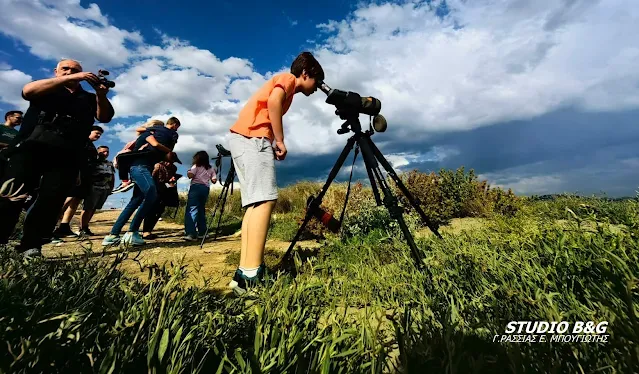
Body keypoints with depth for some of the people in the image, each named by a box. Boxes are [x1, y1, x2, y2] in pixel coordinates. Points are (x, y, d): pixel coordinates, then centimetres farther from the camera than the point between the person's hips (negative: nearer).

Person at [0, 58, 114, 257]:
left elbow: (105, 117, 8)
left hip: (68, 155, 0)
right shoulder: (45, 89, 23)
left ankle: (30, 247, -7)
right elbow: (28, 91, 0)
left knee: (51, 201, -10)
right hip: (32, 146, 0)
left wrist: (102, 95, -10)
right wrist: (68, 79, -8)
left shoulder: (89, 98, 25)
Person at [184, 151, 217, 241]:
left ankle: (191, 233, -20)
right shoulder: (211, 168, 17)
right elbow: (214, 180, 13)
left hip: (196, 187, -5)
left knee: (191, 210, -9)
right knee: (201, 210, 15)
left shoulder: (196, 166, 5)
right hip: (206, 188, 5)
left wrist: (188, 171, 15)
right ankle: (202, 232, 17)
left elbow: (190, 175, -7)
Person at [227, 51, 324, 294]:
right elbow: (274, 101, -14)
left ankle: (244, 273, 0)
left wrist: (275, 141, 10)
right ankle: (251, 276, -21)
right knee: (265, 200, -17)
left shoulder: (282, 83, 33)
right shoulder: (288, 78, 8)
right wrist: (280, 141, -11)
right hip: (253, 137, -9)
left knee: (255, 203, 2)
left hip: (241, 138, 9)